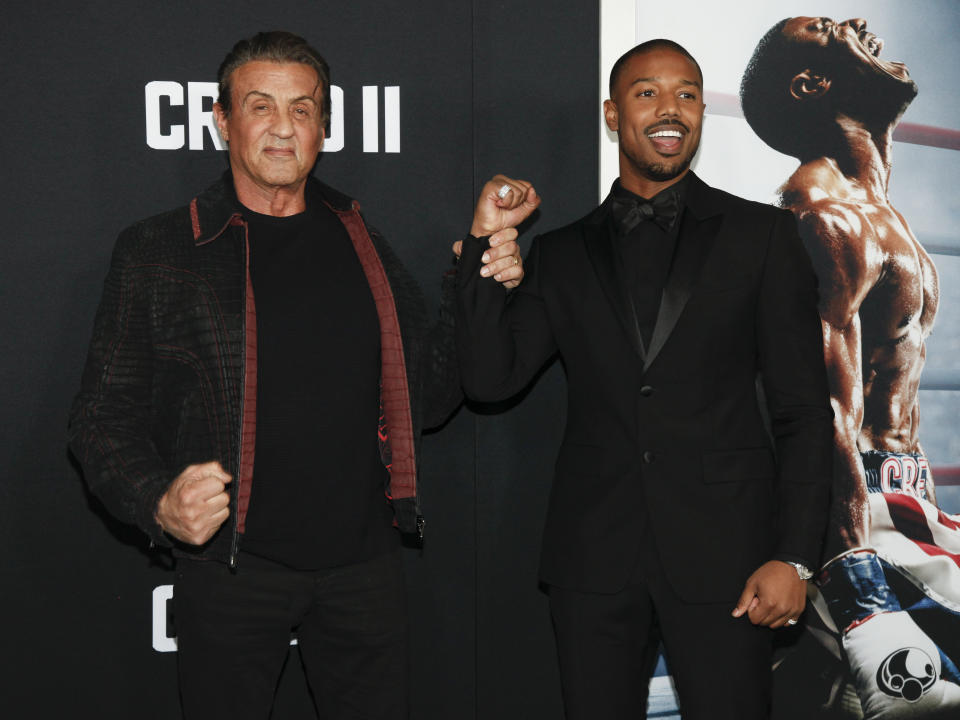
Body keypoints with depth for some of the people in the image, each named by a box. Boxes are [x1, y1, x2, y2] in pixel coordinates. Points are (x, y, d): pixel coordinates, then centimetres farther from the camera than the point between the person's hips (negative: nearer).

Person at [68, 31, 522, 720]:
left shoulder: (361, 245, 9)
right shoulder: (157, 251, -2)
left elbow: (423, 399, 10)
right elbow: (105, 417, -2)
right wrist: (160, 502, -20)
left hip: (364, 560, 3)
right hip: (231, 566, -3)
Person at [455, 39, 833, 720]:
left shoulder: (763, 236, 4)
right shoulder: (562, 254, 12)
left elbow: (803, 412, 1)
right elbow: (490, 376, 1)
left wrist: (794, 557, -7)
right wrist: (486, 241, -5)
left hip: (723, 555, -2)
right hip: (595, 557, 2)